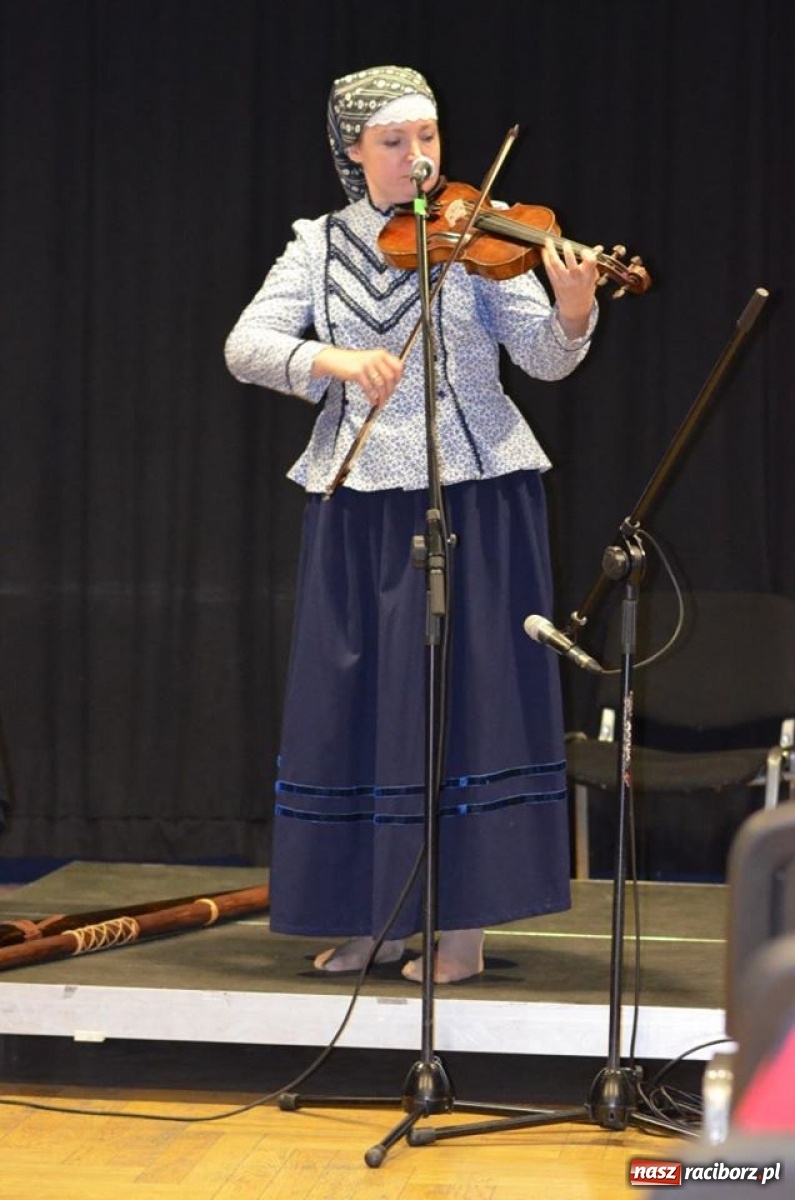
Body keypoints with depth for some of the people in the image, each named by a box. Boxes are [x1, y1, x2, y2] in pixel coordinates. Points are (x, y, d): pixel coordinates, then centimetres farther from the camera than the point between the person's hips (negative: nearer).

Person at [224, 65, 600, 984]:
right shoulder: (319, 246, 7)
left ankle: (461, 926, 1)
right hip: (356, 503, 3)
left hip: (473, 495, -3)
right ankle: (374, 916, 15)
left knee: (464, 697, -4)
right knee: (357, 702, 5)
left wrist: (572, 313, -30)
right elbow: (246, 346, -4)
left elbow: (543, 358, -9)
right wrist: (332, 359, -22)